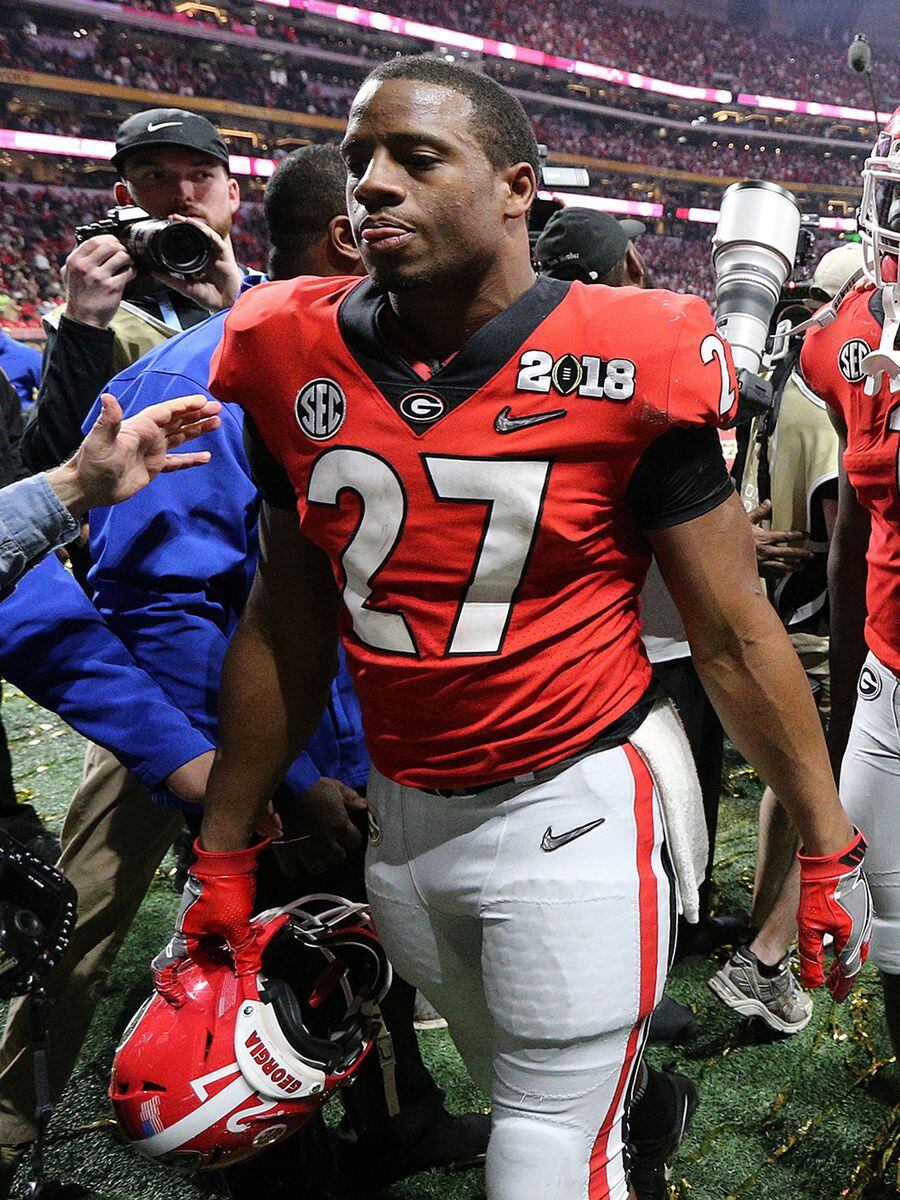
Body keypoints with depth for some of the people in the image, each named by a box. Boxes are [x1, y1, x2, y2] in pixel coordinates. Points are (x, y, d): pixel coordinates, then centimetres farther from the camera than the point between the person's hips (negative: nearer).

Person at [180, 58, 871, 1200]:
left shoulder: (628, 363, -13)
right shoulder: (297, 362, -2)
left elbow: (735, 637, -7)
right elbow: (286, 631, 6)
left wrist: (827, 847, -2)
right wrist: (223, 858, 10)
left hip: (576, 805, -5)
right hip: (403, 815, 5)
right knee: (515, 1095, 25)